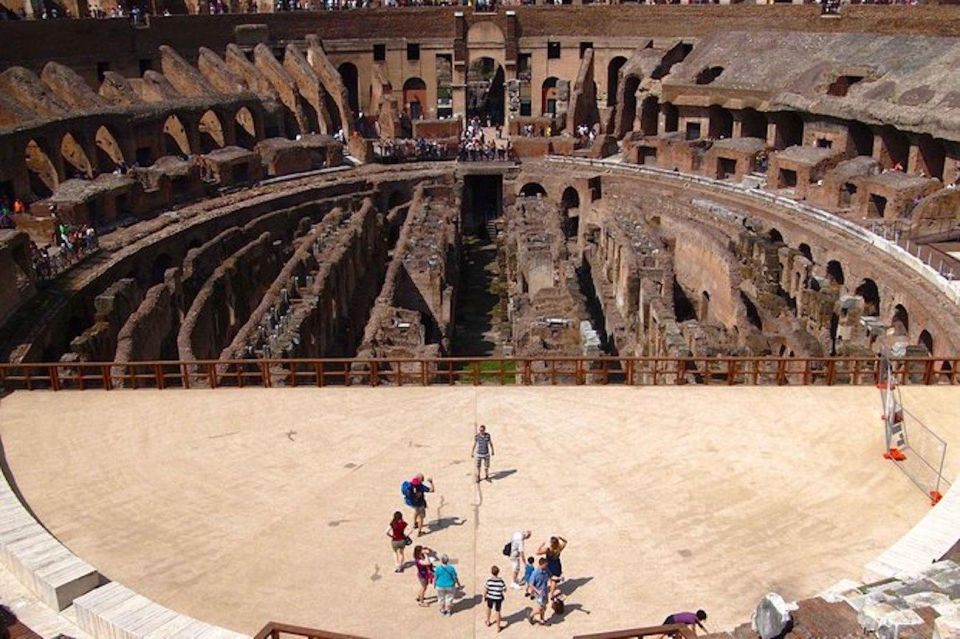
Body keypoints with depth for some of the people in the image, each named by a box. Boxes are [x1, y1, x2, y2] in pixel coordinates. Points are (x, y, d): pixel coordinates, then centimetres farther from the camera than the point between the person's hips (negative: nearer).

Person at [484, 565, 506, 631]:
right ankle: (498, 627, 26)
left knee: (489, 608, 29)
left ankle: (488, 622, 45)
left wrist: (484, 596, 7)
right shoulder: (501, 581, -21)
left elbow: (485, 590, -11)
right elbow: (505, 589, -10)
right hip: (498, 598, -1)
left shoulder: (489, 581, -21)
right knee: (498, 611, 14)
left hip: (490, 597, 1)